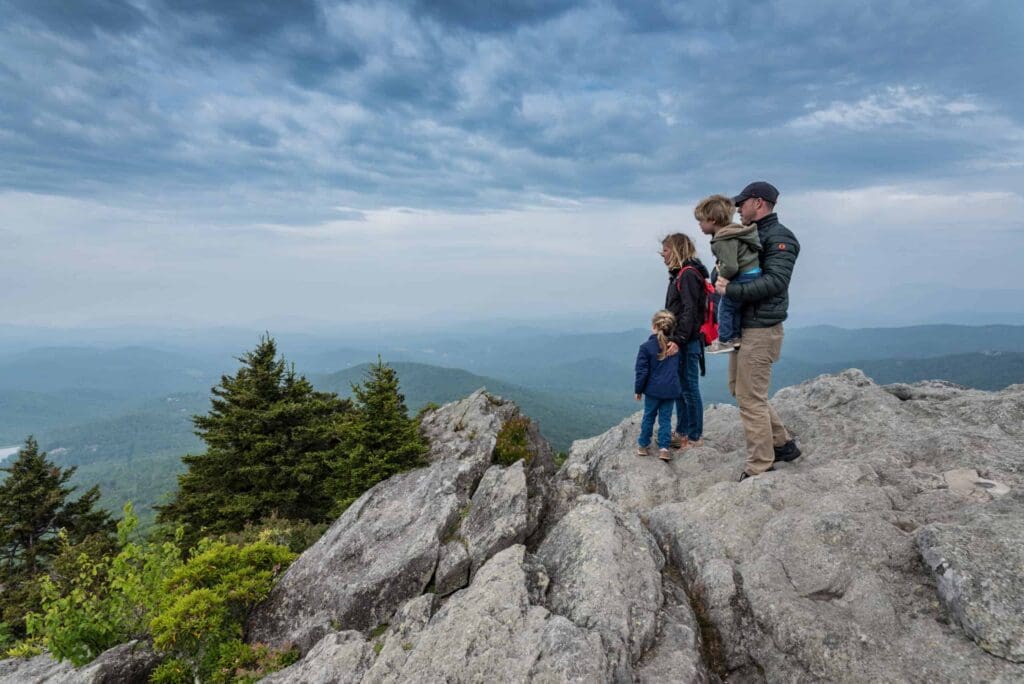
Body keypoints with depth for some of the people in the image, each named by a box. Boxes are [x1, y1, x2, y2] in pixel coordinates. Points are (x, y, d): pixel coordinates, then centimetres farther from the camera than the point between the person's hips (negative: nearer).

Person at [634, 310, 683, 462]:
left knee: (648, 417, 13)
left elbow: (642, 371, -10)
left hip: (653, 390, -2)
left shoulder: (646, 347, -12)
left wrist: (638, 389, 1)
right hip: (671, 390, 2)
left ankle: (643, 445, 23)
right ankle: (664, 447, 3)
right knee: (665, 419, 9)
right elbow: (678, 368, 13)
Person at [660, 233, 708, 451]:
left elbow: (689, 312, -21)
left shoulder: (688, 274, -13)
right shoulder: (679, 274, 16)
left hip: (687, 343, -10)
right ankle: (682, 432, 26)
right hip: (679, 342, 10)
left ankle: (695, 437, 8)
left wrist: (678, 340, -26)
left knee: (689, 389, -2)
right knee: (679, 388, 15)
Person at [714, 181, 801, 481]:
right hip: (742, 326, 10)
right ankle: (783, 444, 29)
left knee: (751, 397, -6)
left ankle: (760, 468, 6)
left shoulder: (779, 237, -10)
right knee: (739, 388, 16)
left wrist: (731, 290, -26)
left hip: (760, 329, -10)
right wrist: (721, 283, 1)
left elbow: (775, 280, -22)